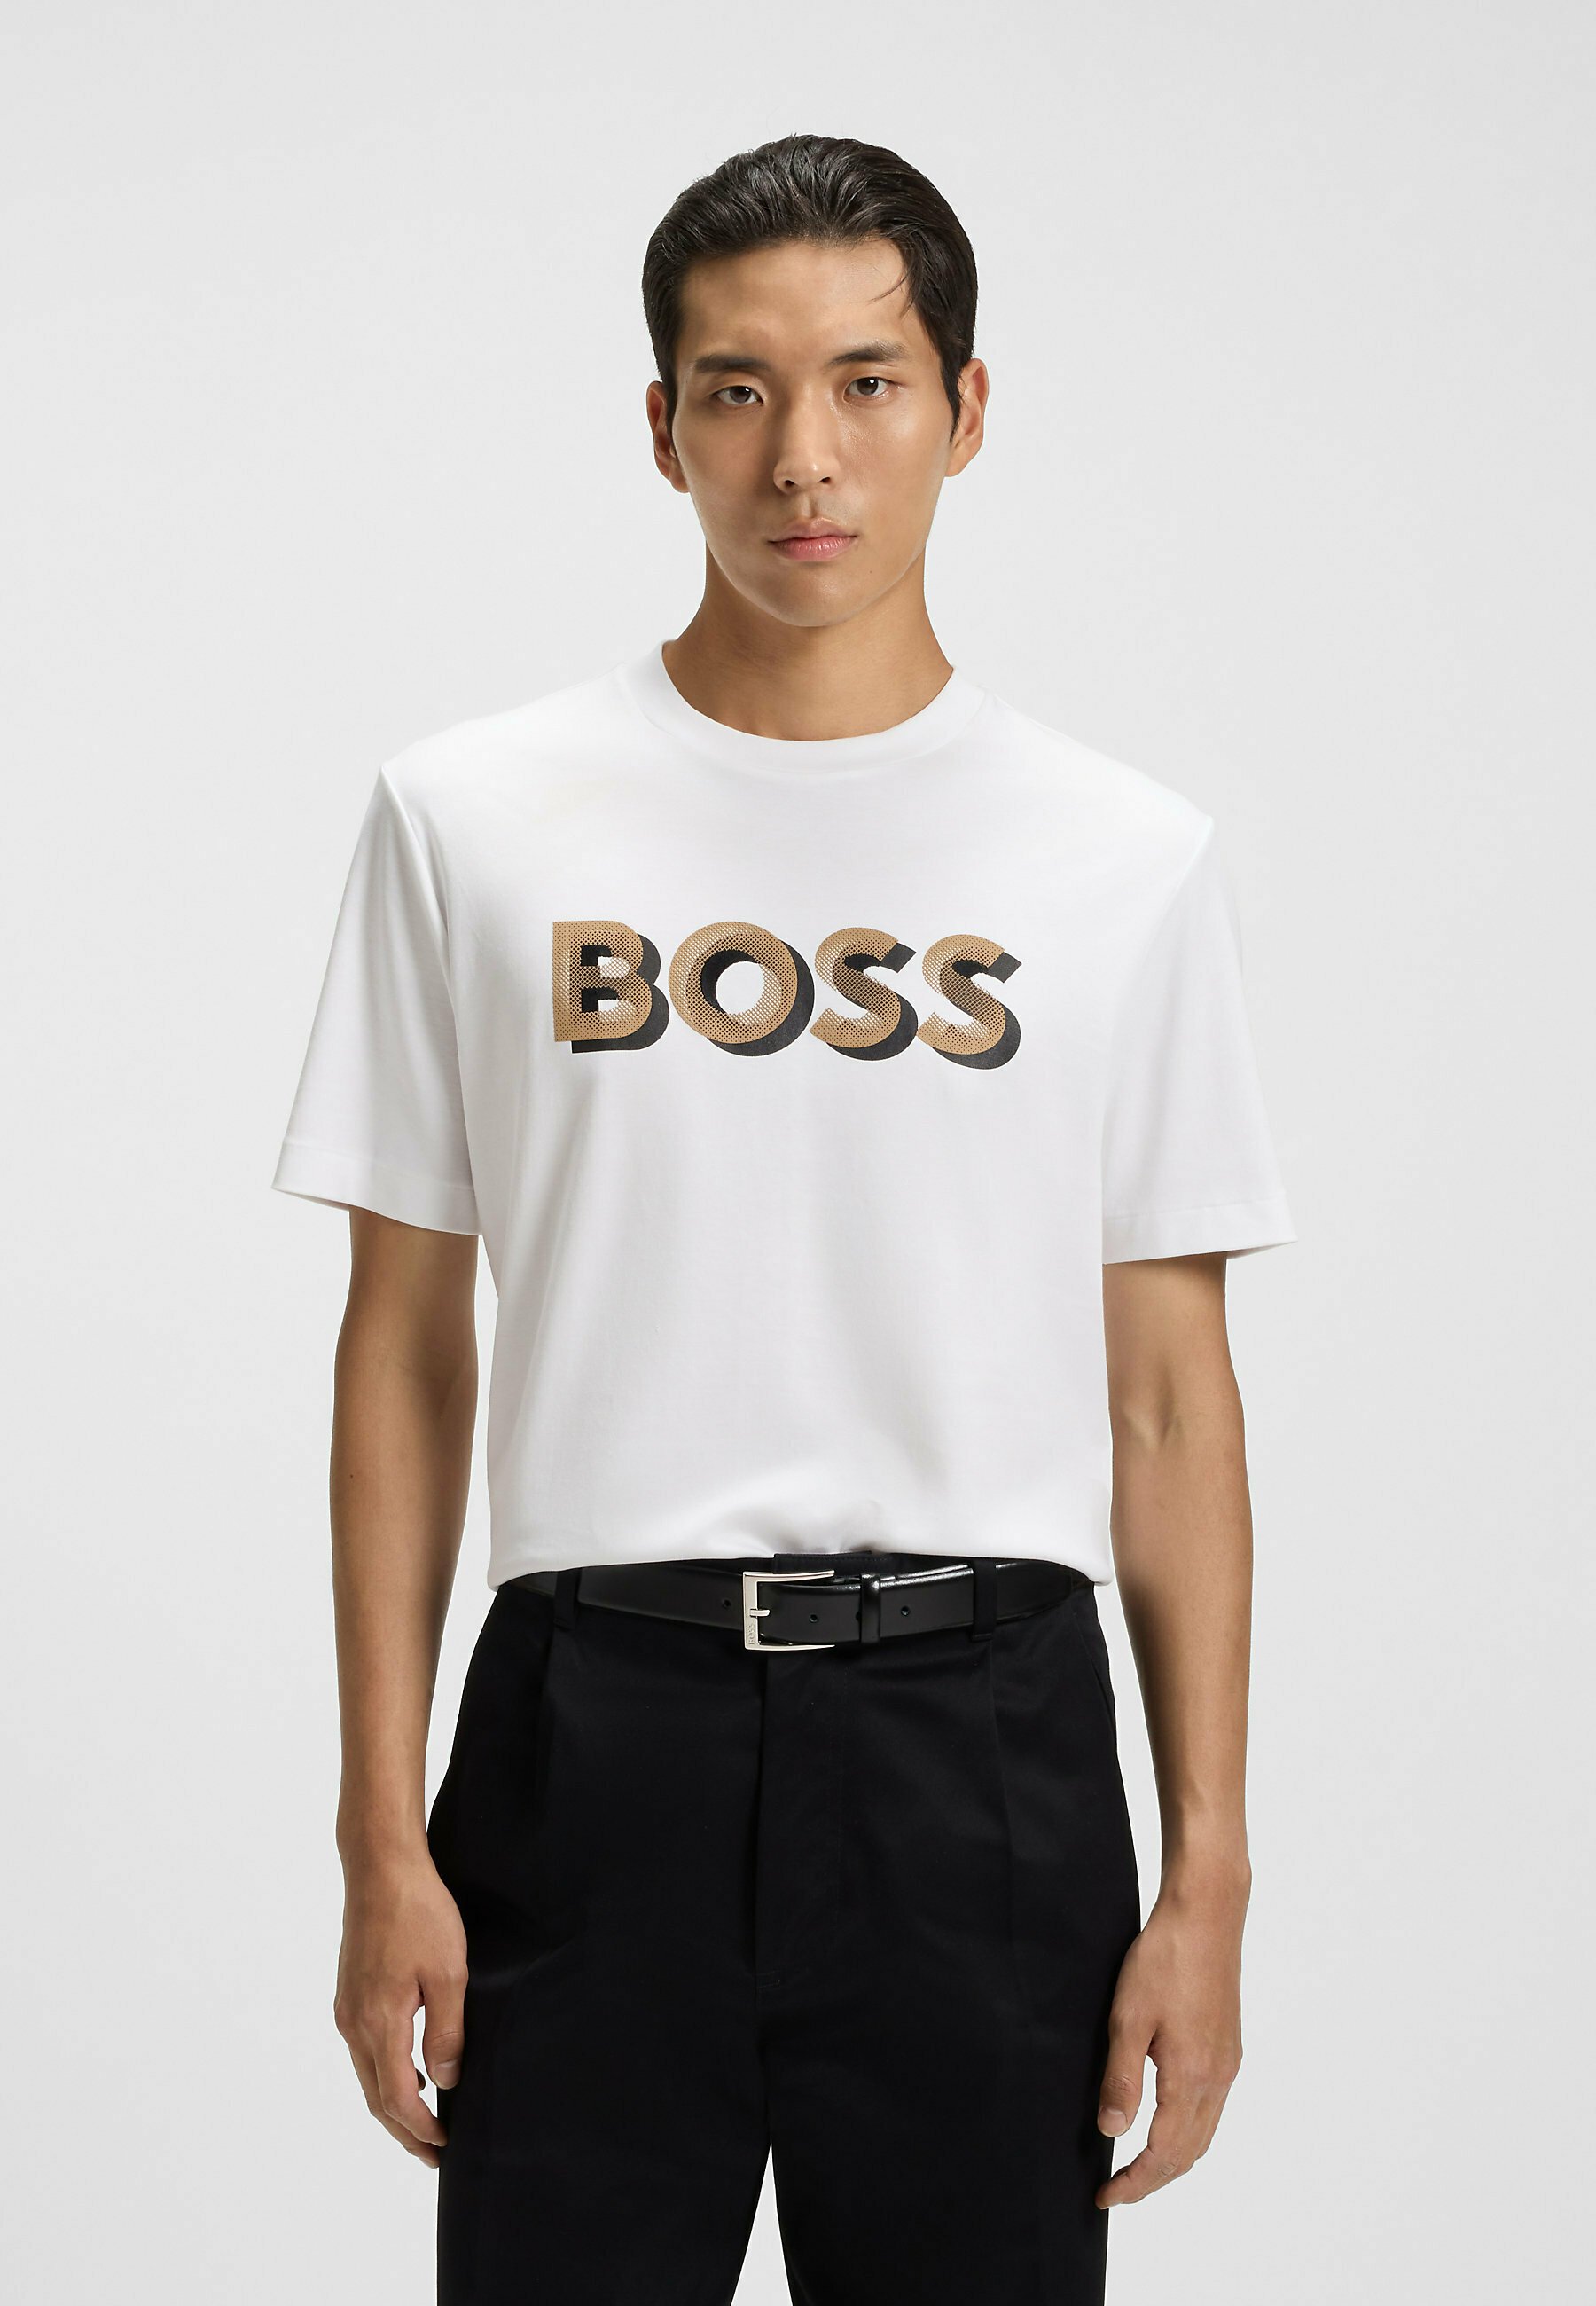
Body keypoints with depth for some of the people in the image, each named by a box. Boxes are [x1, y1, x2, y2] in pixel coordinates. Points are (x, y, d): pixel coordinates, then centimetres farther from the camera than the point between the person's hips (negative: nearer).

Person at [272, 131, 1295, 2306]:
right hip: (596, 1727, 0)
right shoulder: (472, 817, 3)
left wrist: (1208, 1874, -1)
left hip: (980, 1734, 1)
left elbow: (1168, 1394, 5)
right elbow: (405, 1347, 5)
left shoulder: (1124, 859, 4)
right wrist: (384, 1839, -1)